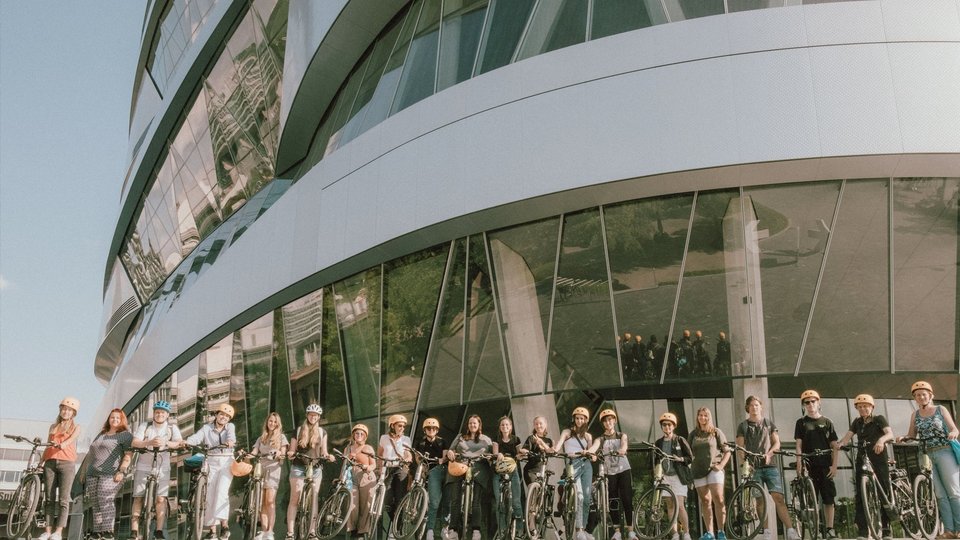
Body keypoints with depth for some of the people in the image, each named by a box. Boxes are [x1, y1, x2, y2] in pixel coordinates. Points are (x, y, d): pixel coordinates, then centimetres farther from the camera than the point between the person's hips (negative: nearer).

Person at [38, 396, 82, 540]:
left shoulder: (75, 427, 10)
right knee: (50, 499, 2)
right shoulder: (53, 427, 21)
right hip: (50, 463, 4)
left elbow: (71, 439, -9)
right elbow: (48, 446, 21)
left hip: (67, 464, -4)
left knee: (63, 500, -9)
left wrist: (62, 444, -30)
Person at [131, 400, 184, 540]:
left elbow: (179, 443, -11)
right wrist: (149, 442, -28)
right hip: (144, 466, 1)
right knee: (138, 497, -1)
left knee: (161, 498, -7)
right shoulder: (145, 426, 4)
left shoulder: (172, 428, 4)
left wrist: (165, 442, -31)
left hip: (162, 468, 0)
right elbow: (135, 443, -9)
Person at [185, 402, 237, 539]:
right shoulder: (207, 428, 6)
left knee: (221, 491, -17)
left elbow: (231, 435, -16)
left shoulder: (230, 426, 5)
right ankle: (212, 529, 4)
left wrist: (230, 441, -39)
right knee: (210, 494, -1)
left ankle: (224, 524, -14)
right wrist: (185, 442, -32)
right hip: (212, 462, 2)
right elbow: (196, 437, -11)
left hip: (226, 462, -2)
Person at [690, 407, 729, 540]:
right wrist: (689, 468, 8)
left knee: (718, 499, -14)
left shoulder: (716, 432, 5)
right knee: (705, 501, 3)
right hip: (699, 471, 3)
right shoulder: (693, 434, 13)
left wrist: (721, 465, -8)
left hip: (714, 469, -3)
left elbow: (727, 451, 5)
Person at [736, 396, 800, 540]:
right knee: (760, 500, -2)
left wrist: (769, 453, -10)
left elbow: (777, 443, 10)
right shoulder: (743, 426, 12)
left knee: (778, 497, -12)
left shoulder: (769, 424, 17)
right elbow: (740, 447, 4)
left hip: (770, 465, 0)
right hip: (753, 467, 0)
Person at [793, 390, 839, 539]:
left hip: (825, 466, 1)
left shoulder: (827, 422, 11)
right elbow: (799, 445, 3)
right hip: (809, 466, -1)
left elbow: (834, 446, 8)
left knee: (829, 499, -1)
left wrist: (834, 465, -3)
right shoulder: (801, 422, 8)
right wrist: (799, 465, -8)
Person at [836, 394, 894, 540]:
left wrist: (881, 439, -36)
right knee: (860, 495, -5)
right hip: (862, 461, 3)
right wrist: (840, 443, -19)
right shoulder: (857, 422, 14)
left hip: (879, 461, -3)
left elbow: (890, 433, -14)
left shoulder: (879, 419, 3)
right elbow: (847, 437, 4)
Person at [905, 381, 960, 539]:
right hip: (927, 455, 3)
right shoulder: (915, 415, 13)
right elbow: (911, 435, 14)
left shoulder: (940, 409, 5)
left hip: (945, 452, -3)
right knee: (940, 495, 0)